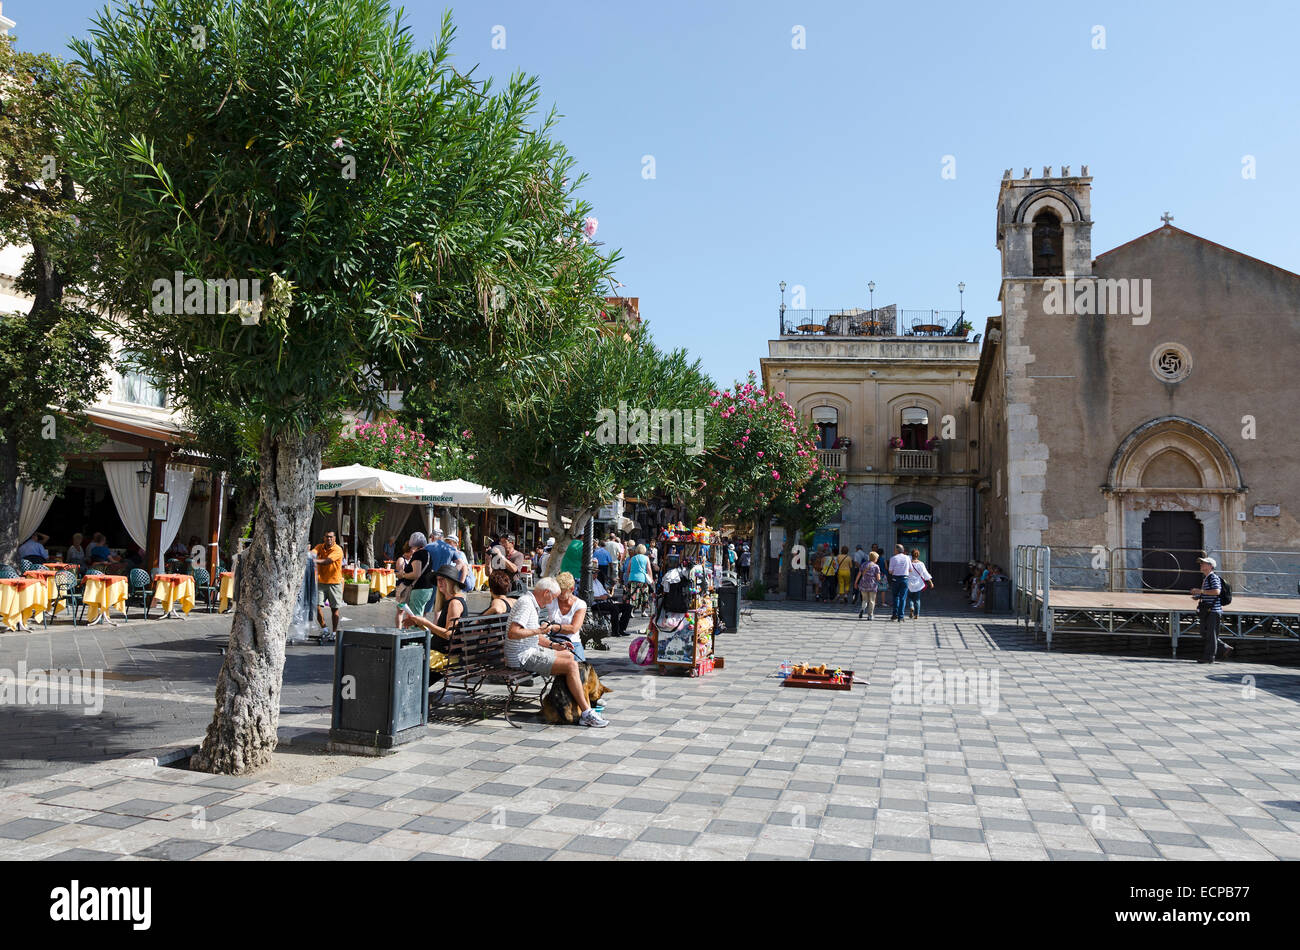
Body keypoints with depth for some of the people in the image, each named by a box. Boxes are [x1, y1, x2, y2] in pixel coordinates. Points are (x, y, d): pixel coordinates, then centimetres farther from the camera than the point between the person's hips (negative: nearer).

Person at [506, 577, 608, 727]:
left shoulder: (533, 604, 16)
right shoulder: (525, 603, -17)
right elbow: (512, 633, -28)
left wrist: (553, 645, 10)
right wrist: (538, 631, -22)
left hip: (532, 650, 11)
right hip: (522, 657, -11)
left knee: (570, 656, 14)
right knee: (571, 665, -18)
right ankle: (587, 713, -14)